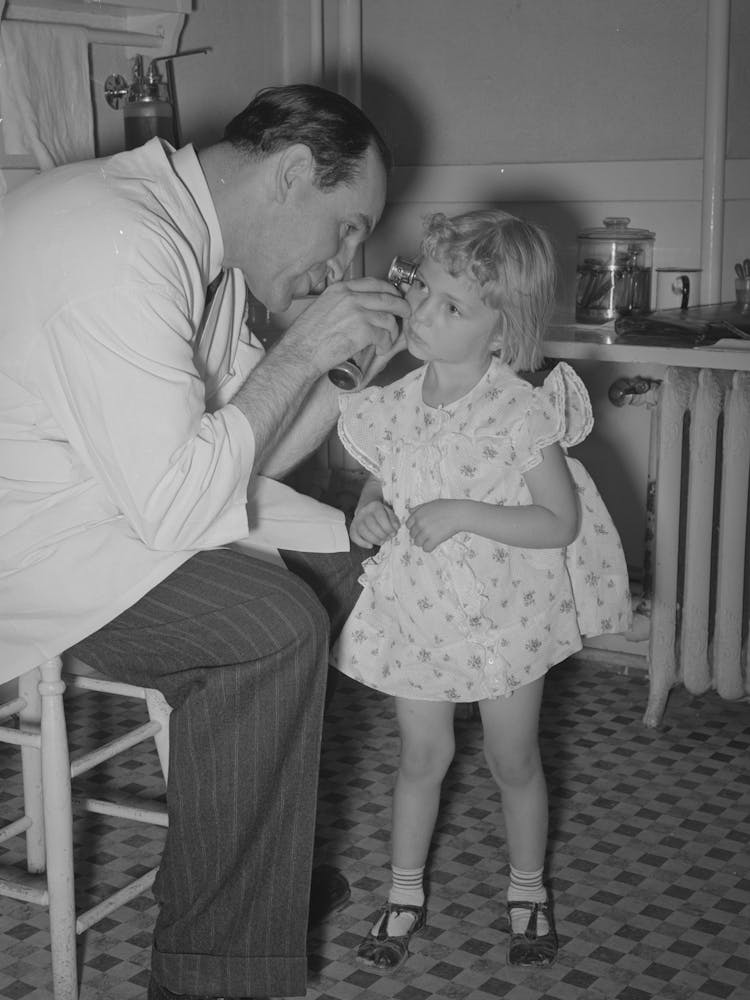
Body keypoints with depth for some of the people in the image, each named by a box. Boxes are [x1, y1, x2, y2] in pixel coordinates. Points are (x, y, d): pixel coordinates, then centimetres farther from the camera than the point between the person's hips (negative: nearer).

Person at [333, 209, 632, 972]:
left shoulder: (521, 410, -19)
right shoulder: (395, 405, -5)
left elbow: (562, 521, -17)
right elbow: (378, 482, 10)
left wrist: (462, 514, -25)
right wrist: (367, 513, -13)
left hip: (503, 609, -3)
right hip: (415, 607, 3)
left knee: (513, 759, 13)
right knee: (422, 754, 14)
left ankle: (527, 890, 36)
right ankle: (405, 894, 32)